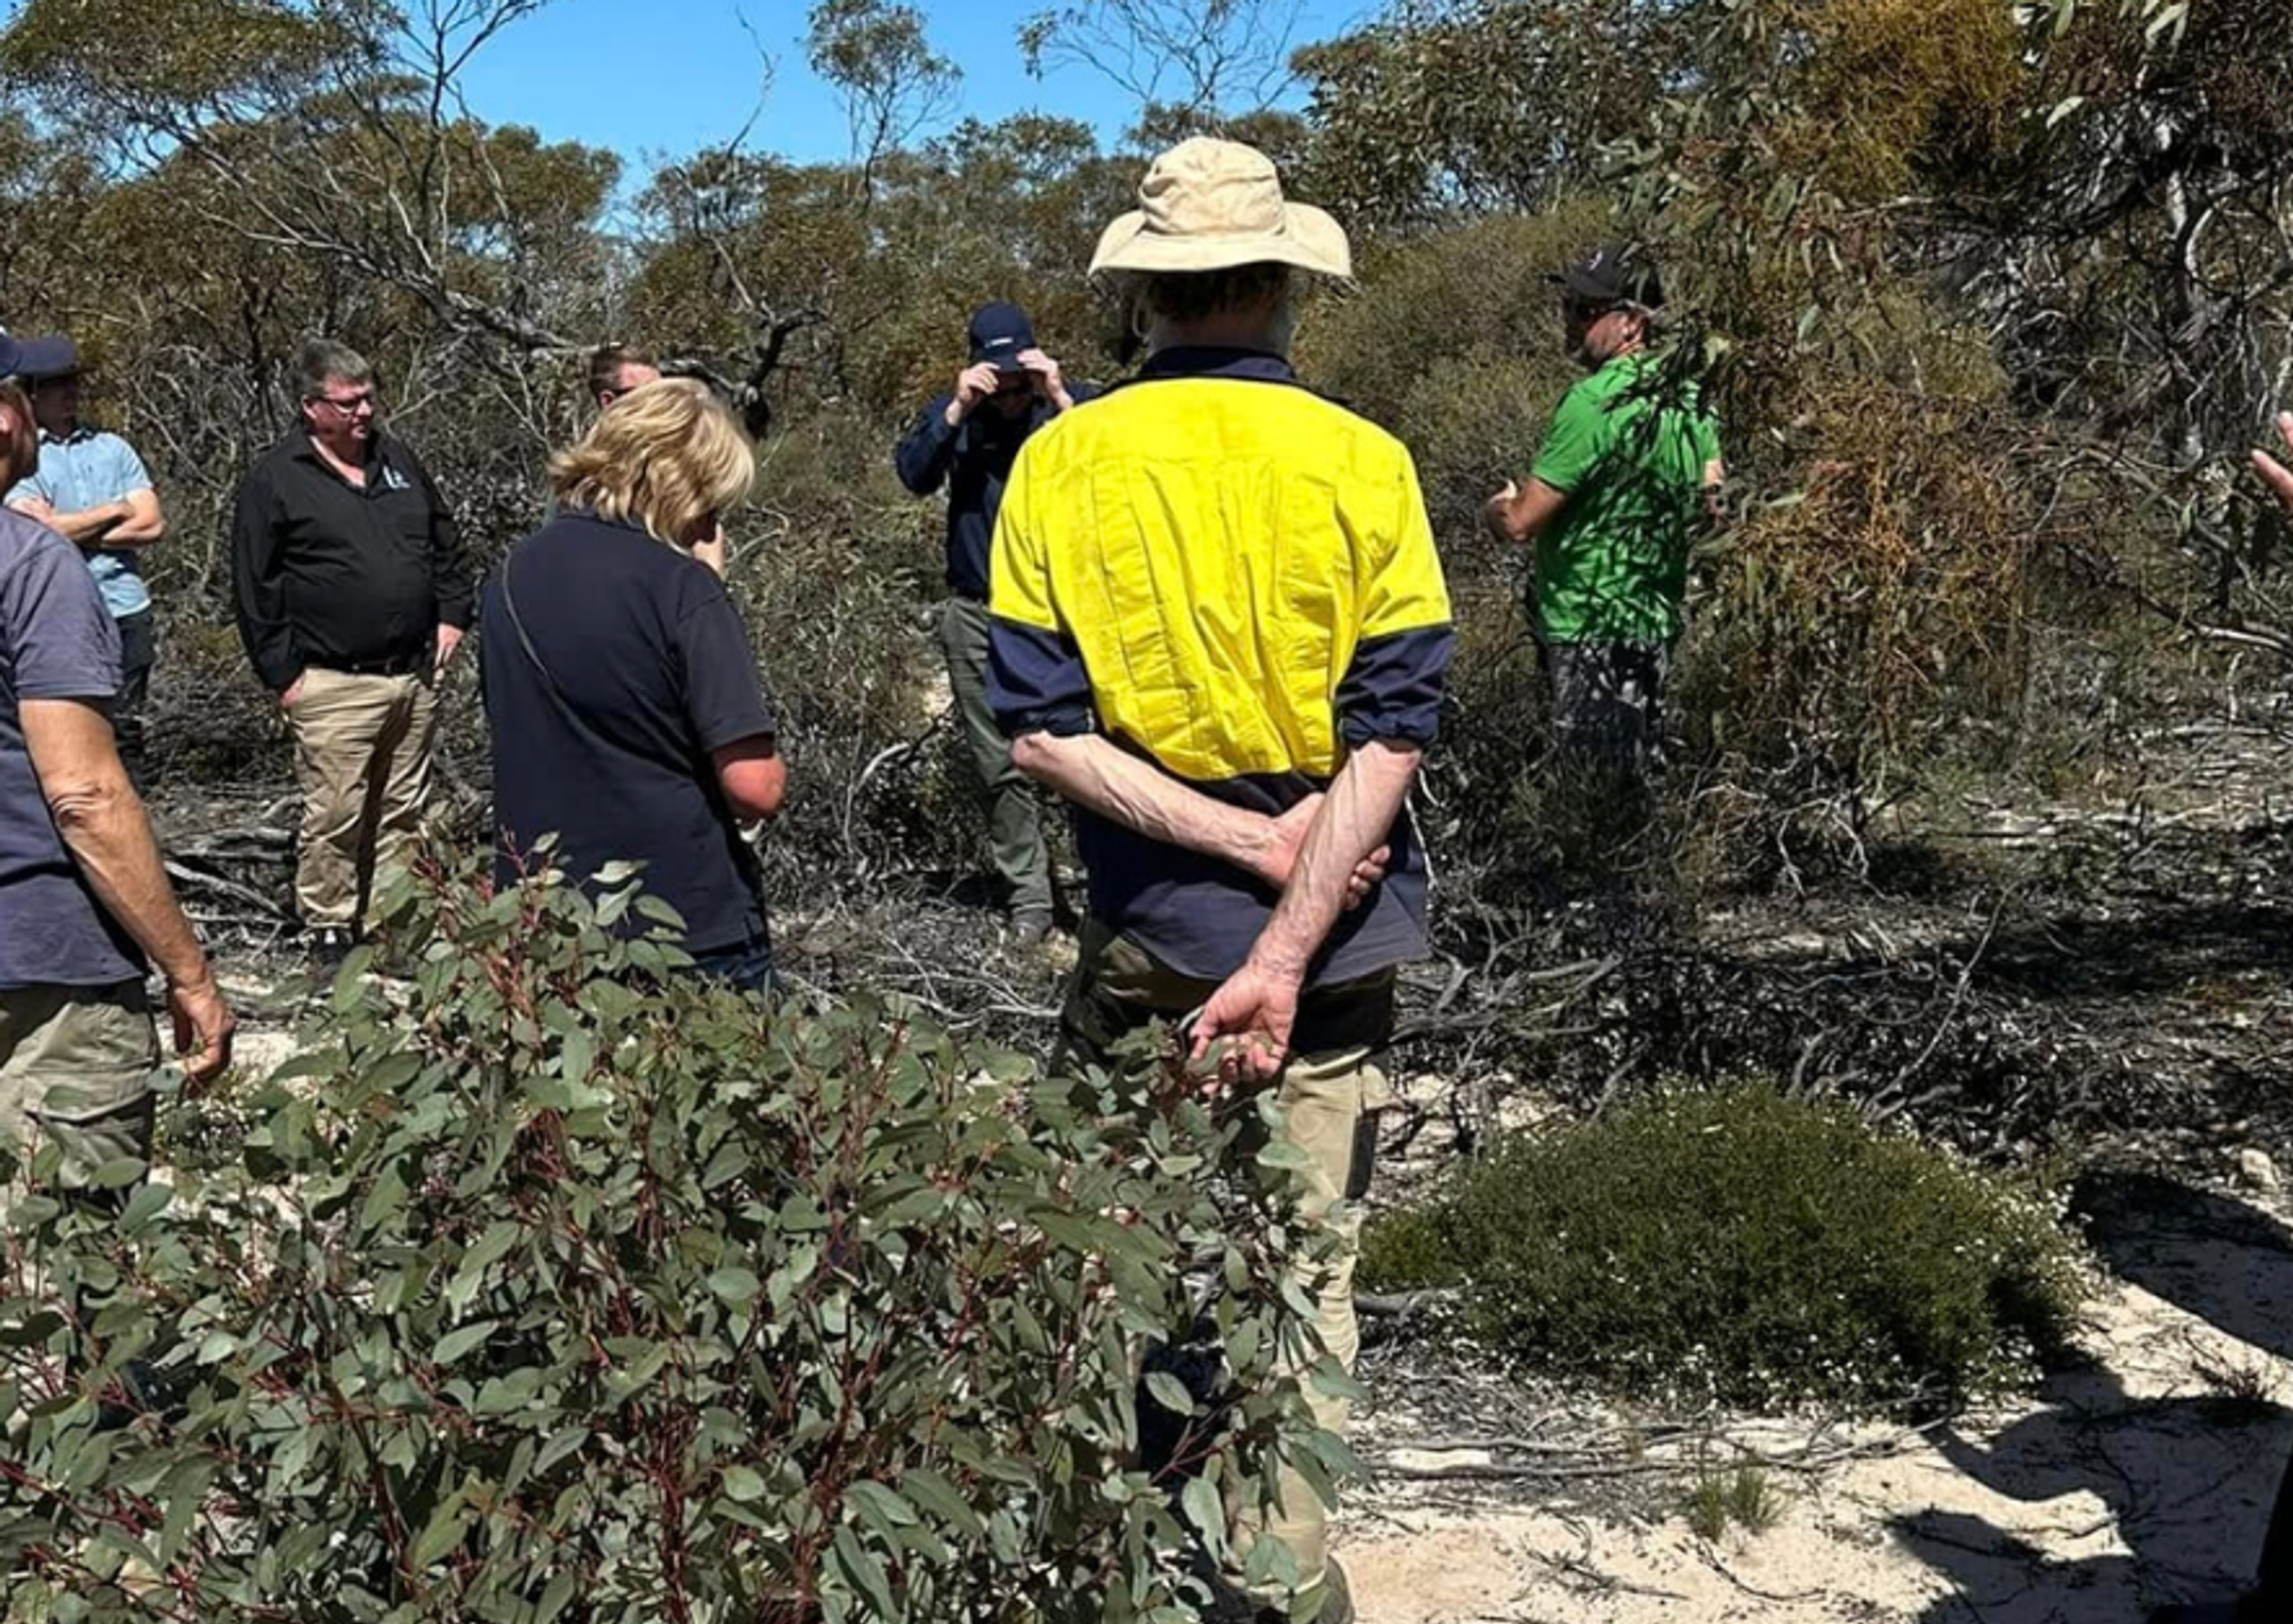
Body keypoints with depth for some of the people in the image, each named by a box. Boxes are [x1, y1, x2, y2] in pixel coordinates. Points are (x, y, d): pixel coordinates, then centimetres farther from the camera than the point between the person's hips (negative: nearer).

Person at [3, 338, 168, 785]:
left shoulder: (112, 448, 13)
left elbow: (152, 526, 3)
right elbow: (40, 531, -13)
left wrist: (71, 529, -5)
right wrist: (116, 509, -1)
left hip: (127, 612, 4)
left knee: (127, 731, 7)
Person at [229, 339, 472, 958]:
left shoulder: (397, 460, 13)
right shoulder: (274, 480, -5)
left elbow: (446, 541, 24)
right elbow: (255, 587, -4)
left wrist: (451, 615, 13)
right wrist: (283, 674, -6)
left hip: (416, 673, 6)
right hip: (333, 686, -6)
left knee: (404, 811, 12)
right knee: (335, 815, -5)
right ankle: (329, 927, 8)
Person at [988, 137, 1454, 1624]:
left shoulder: (1060, 463, -4)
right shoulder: (1363, 464, -7)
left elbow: (1038, 728, -9)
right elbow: (1392, 730, -13)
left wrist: (1248, 841, -11)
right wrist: (1286, 951, -17)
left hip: (1146, 939, 1)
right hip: (1334, 942, -1)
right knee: (1304, 1277, 11)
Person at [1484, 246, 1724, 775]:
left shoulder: (1595, 402, -18)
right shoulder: (1690, 398, 8)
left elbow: (1519, 523, -17)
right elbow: (1712, 506, 13)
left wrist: (1499, 506, 4)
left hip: (1589, 629, -9)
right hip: (1657, 626, 9)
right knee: (1641, 778, 15)